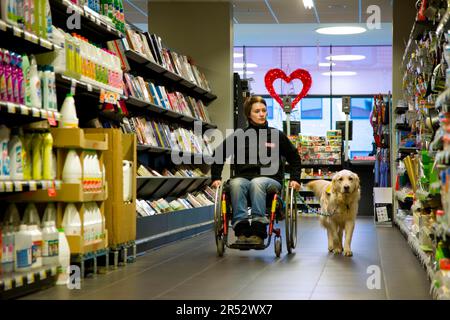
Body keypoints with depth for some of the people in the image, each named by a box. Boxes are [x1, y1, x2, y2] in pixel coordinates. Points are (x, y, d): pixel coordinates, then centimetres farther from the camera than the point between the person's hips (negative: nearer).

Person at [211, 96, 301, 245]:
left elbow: (294, 158, 21)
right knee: (236, 183, -34)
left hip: (270, 179, -1)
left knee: (257, 183, -36)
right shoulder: (239, 135, 14)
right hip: (243, 177, 1)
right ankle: (242, 230, -43)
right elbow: (219, 155, 17)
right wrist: (216, 178, 6)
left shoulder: (277, 135, 14)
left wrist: (295, 179, 8)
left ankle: (258, 231, -46)